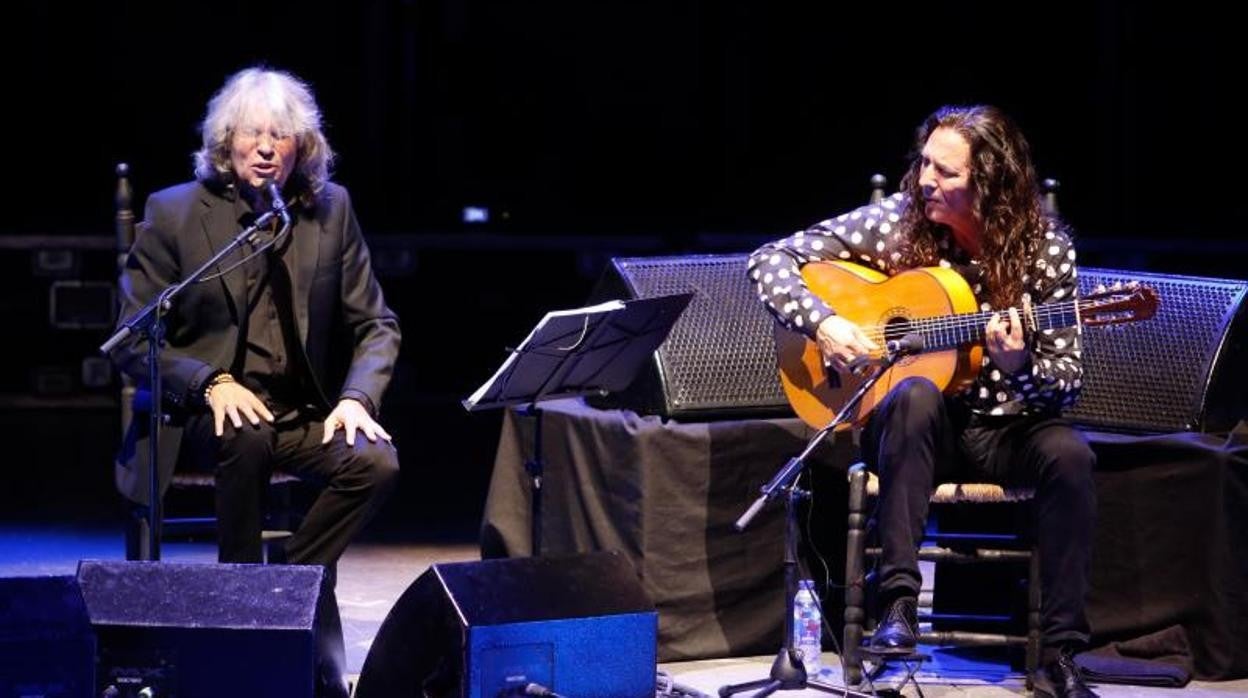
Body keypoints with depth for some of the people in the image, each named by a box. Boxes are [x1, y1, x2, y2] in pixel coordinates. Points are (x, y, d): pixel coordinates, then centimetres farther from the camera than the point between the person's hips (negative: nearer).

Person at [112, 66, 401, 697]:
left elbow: (375, 325, 9)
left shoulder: (331, 210, 6)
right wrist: (212, 384, -20)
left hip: (303, 412, 3)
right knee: (246, 438, -37)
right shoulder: (173, 212, -3)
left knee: (376, 462, -26)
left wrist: (357, 396, -12)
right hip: (207, 410, -3)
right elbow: (132, 340, -3)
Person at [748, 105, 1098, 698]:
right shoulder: (897, 221, -7)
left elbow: (1066, 380, -7)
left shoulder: (1044, 248, -8)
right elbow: (770, 260, -4)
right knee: (916, 396, -36)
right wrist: (820, 324, -21)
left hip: (1005, 430, 1)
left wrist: (1021, 367, -29)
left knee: (1069, 455, -31)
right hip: (913, 428, 0)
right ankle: (897, 605, -37)